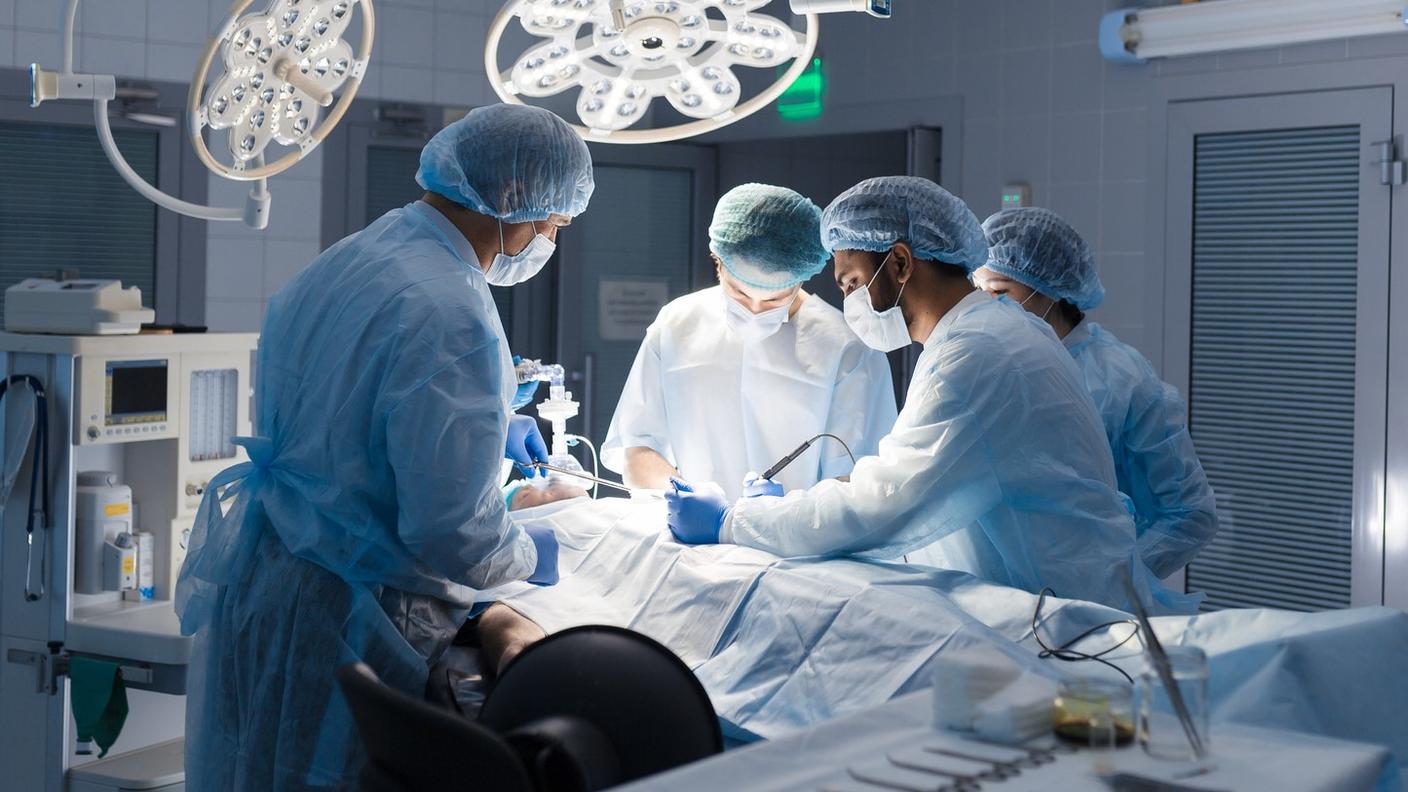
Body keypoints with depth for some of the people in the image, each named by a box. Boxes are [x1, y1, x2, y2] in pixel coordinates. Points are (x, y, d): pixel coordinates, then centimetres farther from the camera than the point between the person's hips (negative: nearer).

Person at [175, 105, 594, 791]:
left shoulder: (347, 259, 6)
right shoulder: (449, 315, -24)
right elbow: (452, 536, -25)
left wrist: (487, 425, 29)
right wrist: (533, 556, -4)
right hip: (344, 618, -9)